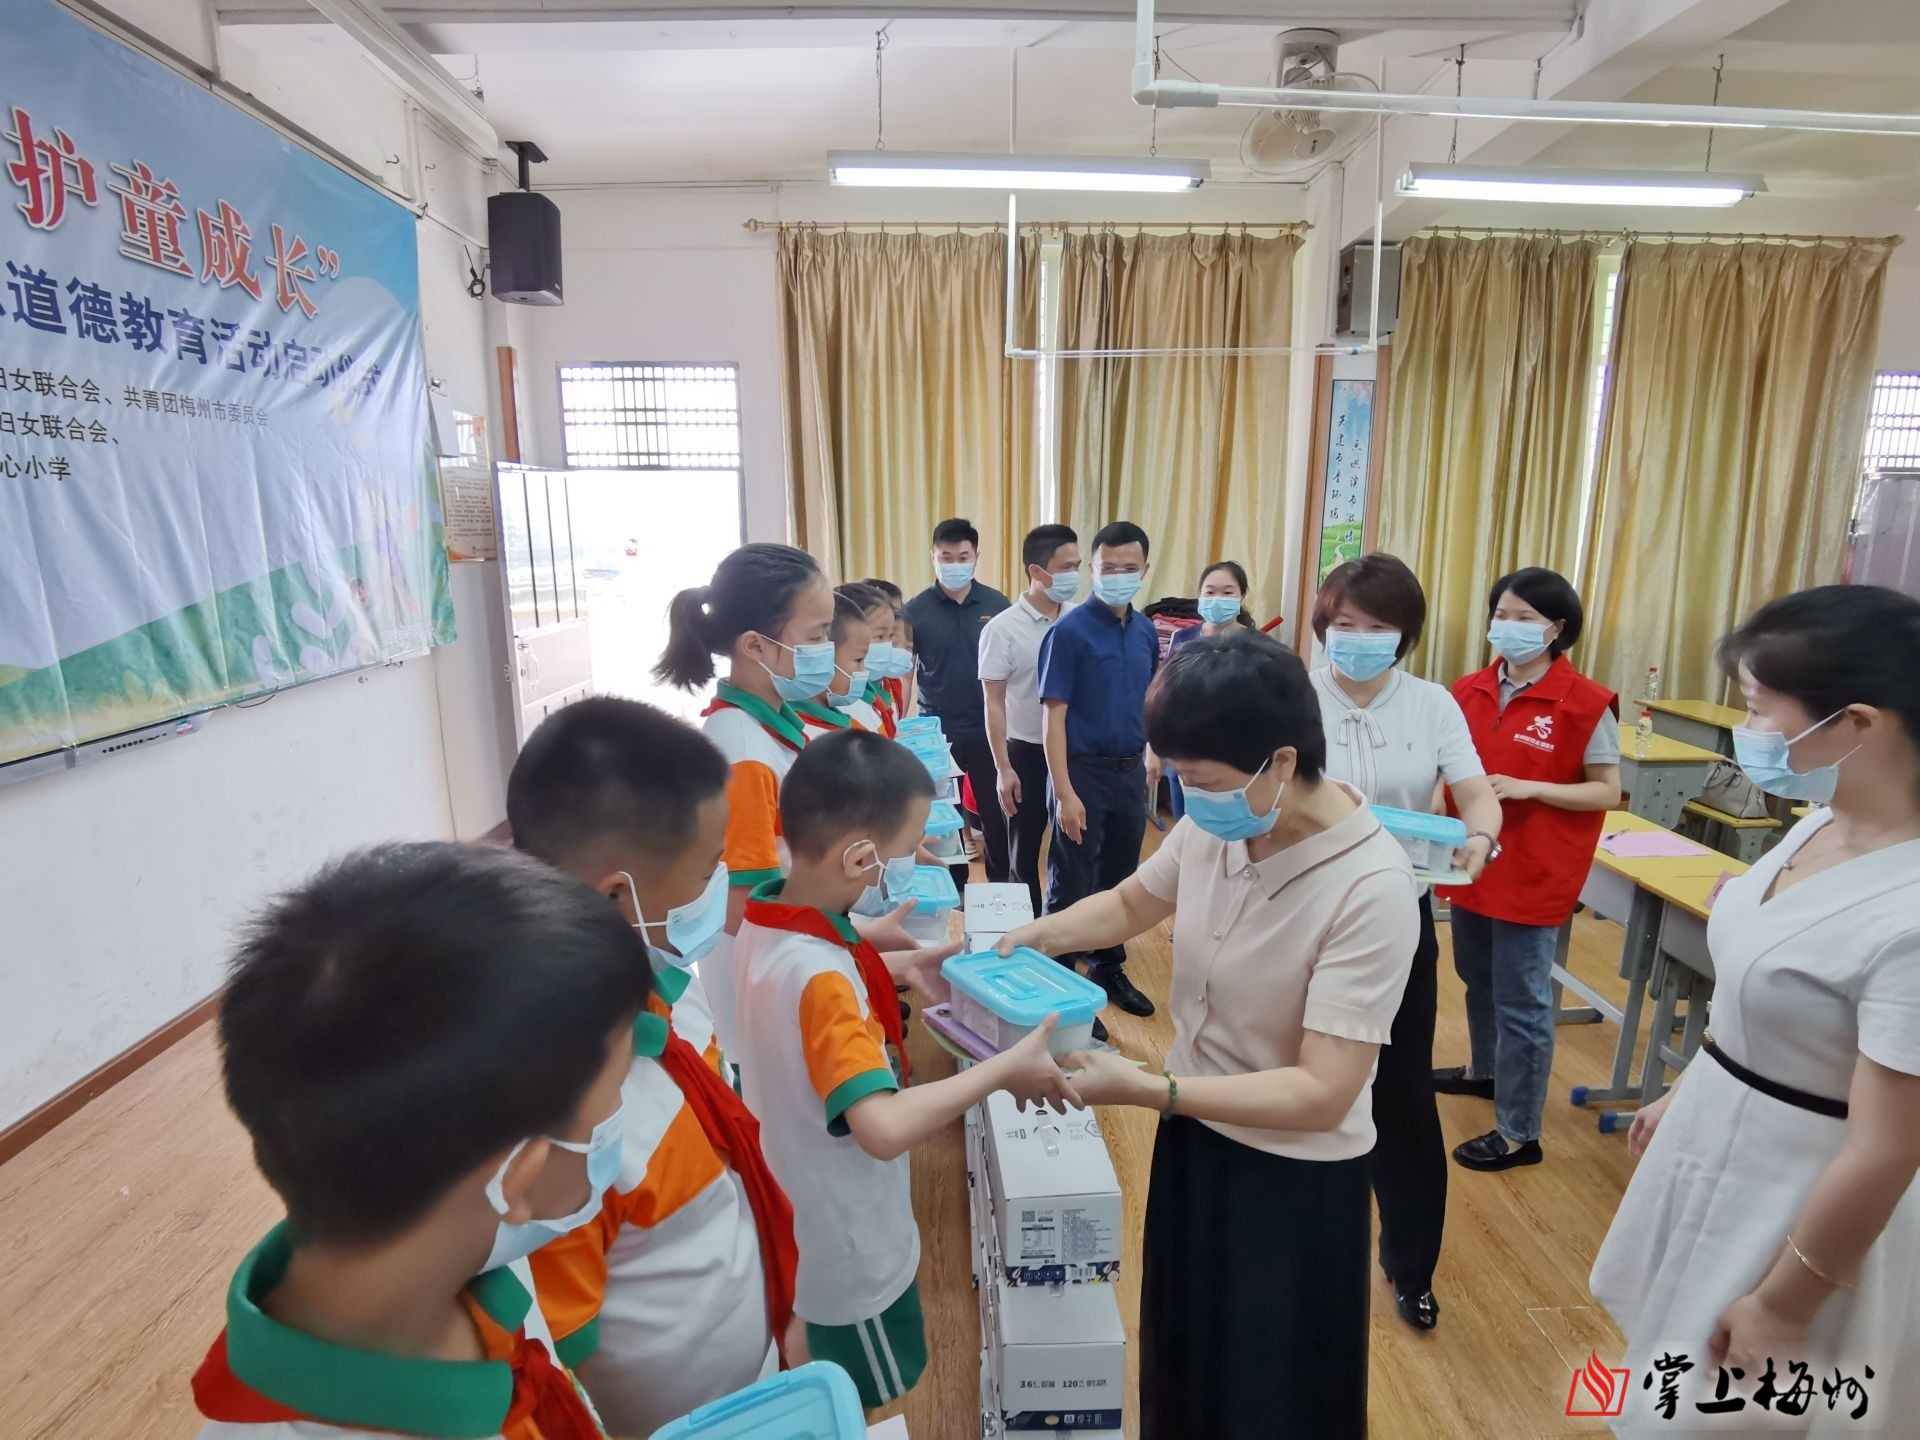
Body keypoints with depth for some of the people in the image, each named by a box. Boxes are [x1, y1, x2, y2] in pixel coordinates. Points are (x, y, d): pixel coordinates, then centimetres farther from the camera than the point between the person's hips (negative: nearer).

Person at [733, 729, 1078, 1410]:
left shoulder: (770, 920, -9)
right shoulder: (820, 978, -36)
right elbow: (884, 1128, -42)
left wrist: (903, 975, 1)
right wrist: (1005, 1067, -33)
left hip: (807, 1221, 8)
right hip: (849, 1243, -8)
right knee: (879, 1403, 20)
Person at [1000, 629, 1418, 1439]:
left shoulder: (1370, 889, -30)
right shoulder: (1214, 824, -13)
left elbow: (1324, 1094, -29)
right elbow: (1131, 903, 7)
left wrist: (1141, 1091, -34)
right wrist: (1032, 939, -9)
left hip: (1294, 1180, -5)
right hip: (1195, 1139, 6)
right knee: (1184, 1364, 28)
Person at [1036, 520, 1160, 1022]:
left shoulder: (1145, 630, 4)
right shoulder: (1070, 631, -13)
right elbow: (1054, 716, -15)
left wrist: (1152, 758, 11)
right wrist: (1064, 793, -18)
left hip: (1131, 772, 6)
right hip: (1084, 772, -6)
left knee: (1119, 880, 18)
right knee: (1073, 888, 5)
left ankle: (1109, 969, 36)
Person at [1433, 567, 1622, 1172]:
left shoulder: (1586, 704, -13)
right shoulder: (1470, 691, 2)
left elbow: (1608, 791, -9)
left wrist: (1529, 788, -21)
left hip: (1533, 875, -6)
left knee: (1521, 1002, 4)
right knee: (1477, 980, 23)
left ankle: (1519, 1134, 18)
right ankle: (1483, 1070, 47)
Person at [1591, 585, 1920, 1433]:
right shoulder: (1823, 822, -6)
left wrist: (1781, 1307, -15)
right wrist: (1683, 1093, 18)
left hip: (1796, 1197, -7)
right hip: (1713, 1139, 8)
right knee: (1676, 1364, 29)